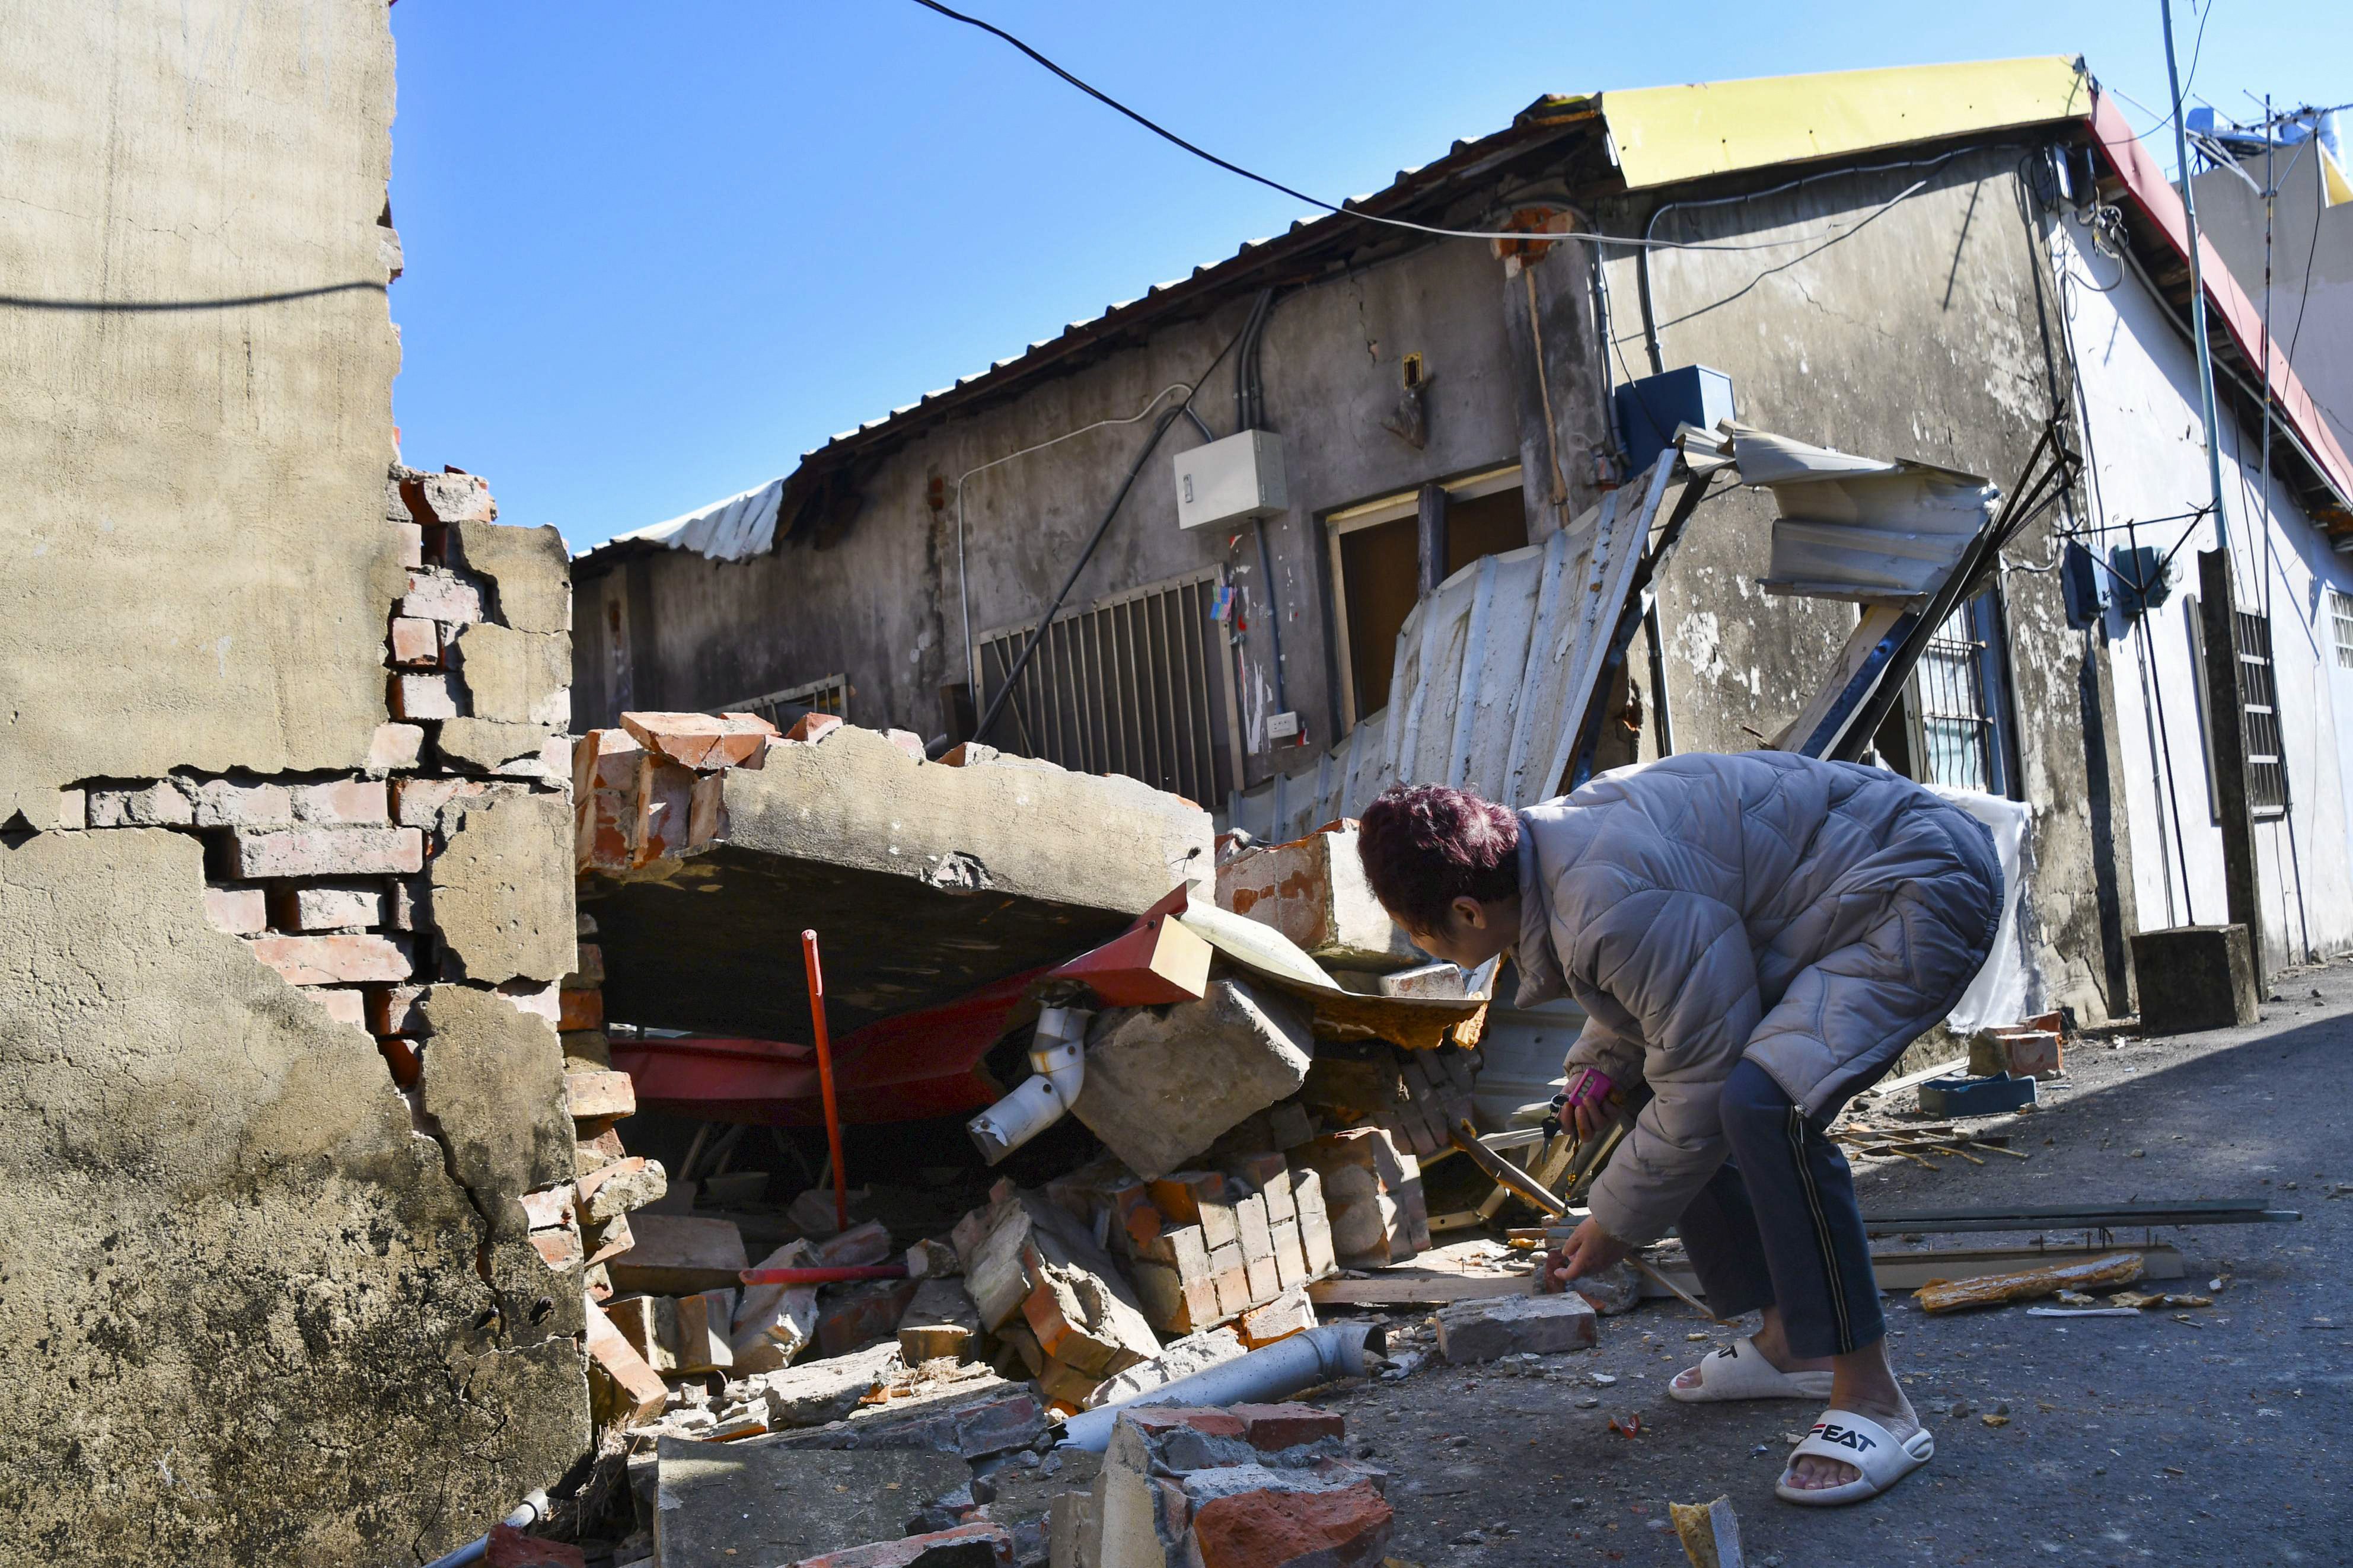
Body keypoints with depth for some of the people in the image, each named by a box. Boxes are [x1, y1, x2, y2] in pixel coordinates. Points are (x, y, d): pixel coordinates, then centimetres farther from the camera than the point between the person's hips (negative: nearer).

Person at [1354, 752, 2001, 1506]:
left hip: (1925, 895, -11)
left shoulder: (1614, 913, -32)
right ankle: (1788, 1344, 22)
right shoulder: (1549, 843, 0)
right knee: (1658, 1088, 12)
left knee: (1764, 1104, -31)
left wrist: (1618, 1225, -10)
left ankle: (1872, 1402, -18)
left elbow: (1703, 1084, -23)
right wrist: (1603, 1062, 5)